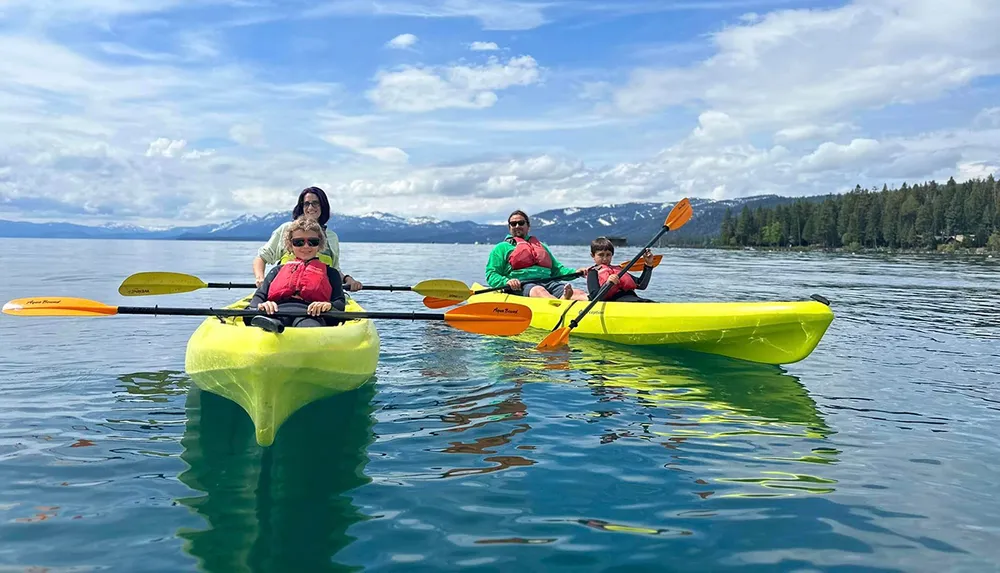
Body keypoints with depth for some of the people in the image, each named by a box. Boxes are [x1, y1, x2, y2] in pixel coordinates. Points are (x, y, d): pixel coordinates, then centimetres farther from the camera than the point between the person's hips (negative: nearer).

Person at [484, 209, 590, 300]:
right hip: (522, 285, -5)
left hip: (548, 281, 5)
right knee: (539, 291, -41)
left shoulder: (540, 245, 35)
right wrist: (506, 281, -14)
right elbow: (491, 275, 9)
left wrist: (575, 272, 10)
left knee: (577, 293, -27)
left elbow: (557, 268, 32)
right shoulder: (502, 248, 20)